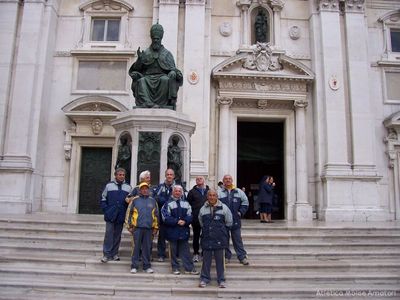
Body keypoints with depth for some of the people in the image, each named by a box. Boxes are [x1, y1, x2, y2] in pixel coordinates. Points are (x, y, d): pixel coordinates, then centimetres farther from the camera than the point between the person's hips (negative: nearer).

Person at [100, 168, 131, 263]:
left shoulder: (128, 187, 8)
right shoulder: (109, 185, 3)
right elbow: (103, 199, 5)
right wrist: (106, 210, -5)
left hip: (121, 216, 2)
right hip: (110, 216, -2)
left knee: (117, 235, 9)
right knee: (109, 234, -2)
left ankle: (114, 254, 18)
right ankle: (106, 254, 6)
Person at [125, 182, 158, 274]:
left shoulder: (152, 201, 10)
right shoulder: (135, 200, 3)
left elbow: (156, 215, 13)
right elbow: (128, 213, 5)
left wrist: (155, 227, 10)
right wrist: (129, 226, 2)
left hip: (149, 228, 2)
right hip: (137, 228, -2)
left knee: (147, 248, 7)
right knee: (136, 247, 2)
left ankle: (147, 266, 16)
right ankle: (134, 266, 11)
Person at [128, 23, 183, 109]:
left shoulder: (167, 54, 19)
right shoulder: (145, 53, 21)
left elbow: (172, 69, 12)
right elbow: (136, 69, 12)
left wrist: (176, 73, -13)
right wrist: (139, 59, -8)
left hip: (161, 77, -1)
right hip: (148, 79, 1)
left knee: (165, 79, -36)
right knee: (141, 80, -33)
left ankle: (160, 104, -39)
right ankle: (148, 103, -50)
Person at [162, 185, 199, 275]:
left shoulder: (186, 203, 9)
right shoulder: (168, 204, -2)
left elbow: (190, 216, 5)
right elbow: (166, 218, -10)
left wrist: (184, 221, -15)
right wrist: (177, 221, -17)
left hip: (184, 231, 3)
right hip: (172, 231, -2)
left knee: (185, 250, 7)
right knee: (174, 250, 7)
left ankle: (189, 268, 12)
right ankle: (175, 268, 19)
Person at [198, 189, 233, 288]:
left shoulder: (224, 208, -2)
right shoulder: (203, 209, 5)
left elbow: (229, 223, 5)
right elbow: (201, 223, 17)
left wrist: (220, 229, 9)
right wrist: (207, 229, 10)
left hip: (219, 239, -1)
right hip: (206, 238, 2)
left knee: (220, 259, 6)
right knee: (206, 259, 7)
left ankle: (221, 280, 17)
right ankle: (204, 278, 19)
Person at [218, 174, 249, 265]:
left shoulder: (239, 192, 7)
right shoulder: (219, 192, -1)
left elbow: (245, 202, 14)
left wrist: (241, 212, 5)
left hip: (235, 220, 1)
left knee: (237, 239, 7)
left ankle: (242, 257, 13)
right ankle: (227, 256, 20)